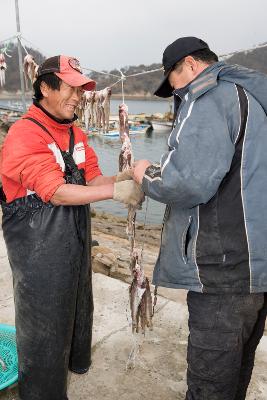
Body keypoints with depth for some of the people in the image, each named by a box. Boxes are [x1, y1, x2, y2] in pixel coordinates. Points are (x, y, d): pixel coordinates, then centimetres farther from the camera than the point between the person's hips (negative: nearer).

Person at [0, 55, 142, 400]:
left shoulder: (76, 134, 9)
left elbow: (92, 179, 4)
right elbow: (56, 192, -24)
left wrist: (120, 178, -15)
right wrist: (115, 192, -27)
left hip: (75, 241, 8)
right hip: (38, 247, -8)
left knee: (78, 304, 24)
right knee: (42, 322, 7)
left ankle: (75, 359, 51)